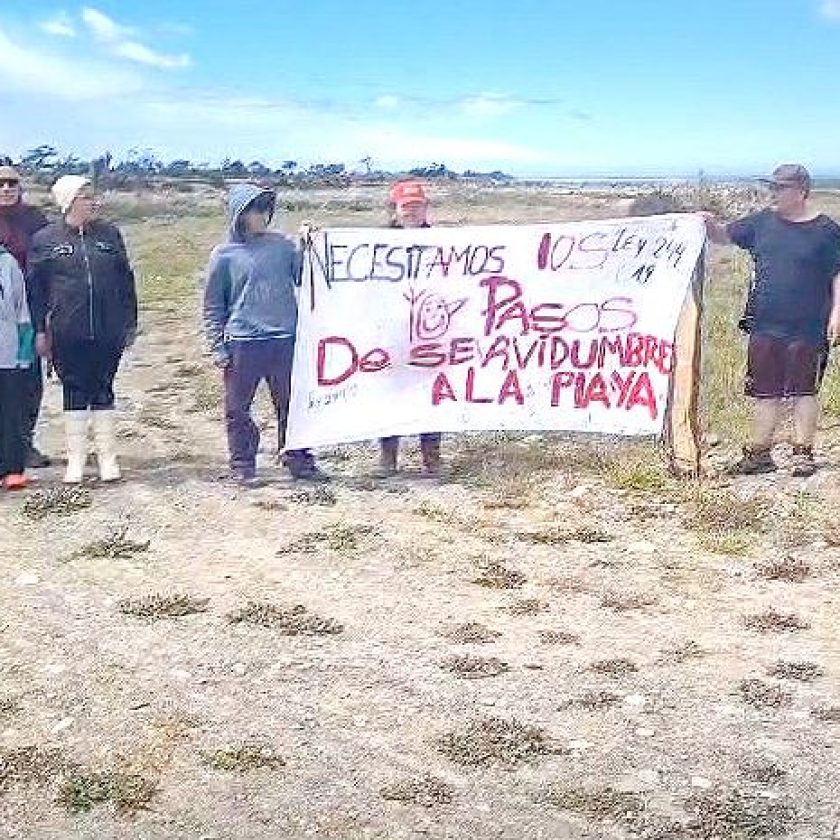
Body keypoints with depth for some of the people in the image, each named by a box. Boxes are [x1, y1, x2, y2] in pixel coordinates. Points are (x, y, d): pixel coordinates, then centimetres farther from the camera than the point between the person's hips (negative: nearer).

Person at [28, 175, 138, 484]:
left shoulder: (109, 234, 7)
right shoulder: (44, 239, 2)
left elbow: (125, 280, 9)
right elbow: (35, 287, 4)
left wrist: (130, 324, 6)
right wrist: (40, 330, -1)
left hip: (107, 332, 1)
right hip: (67, 334, -1)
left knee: (103, 391, 7)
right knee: (74, 393, 5)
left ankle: (107, 456, 15)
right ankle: (76, 458, 14)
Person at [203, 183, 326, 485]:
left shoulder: (283, 244, 7)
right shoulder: (224, 255, 1)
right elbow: (213, 306, 5)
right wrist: (217, 347, 0)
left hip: (284, 340, 2)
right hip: (242, 344, -2)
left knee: (292, 404, 9)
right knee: (238, 409, 5)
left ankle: (298, 460, 20)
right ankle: (242, 466, 18)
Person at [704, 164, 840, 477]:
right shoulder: (763, 222, 8)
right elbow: (725, 236, 13)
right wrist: (711, 224, -8)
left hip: (808, 330, -4)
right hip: (764, 327, 4)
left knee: (804, 391, 5)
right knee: (765, 393, 9)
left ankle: (803, 454, 15)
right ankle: (759, 454, 17)